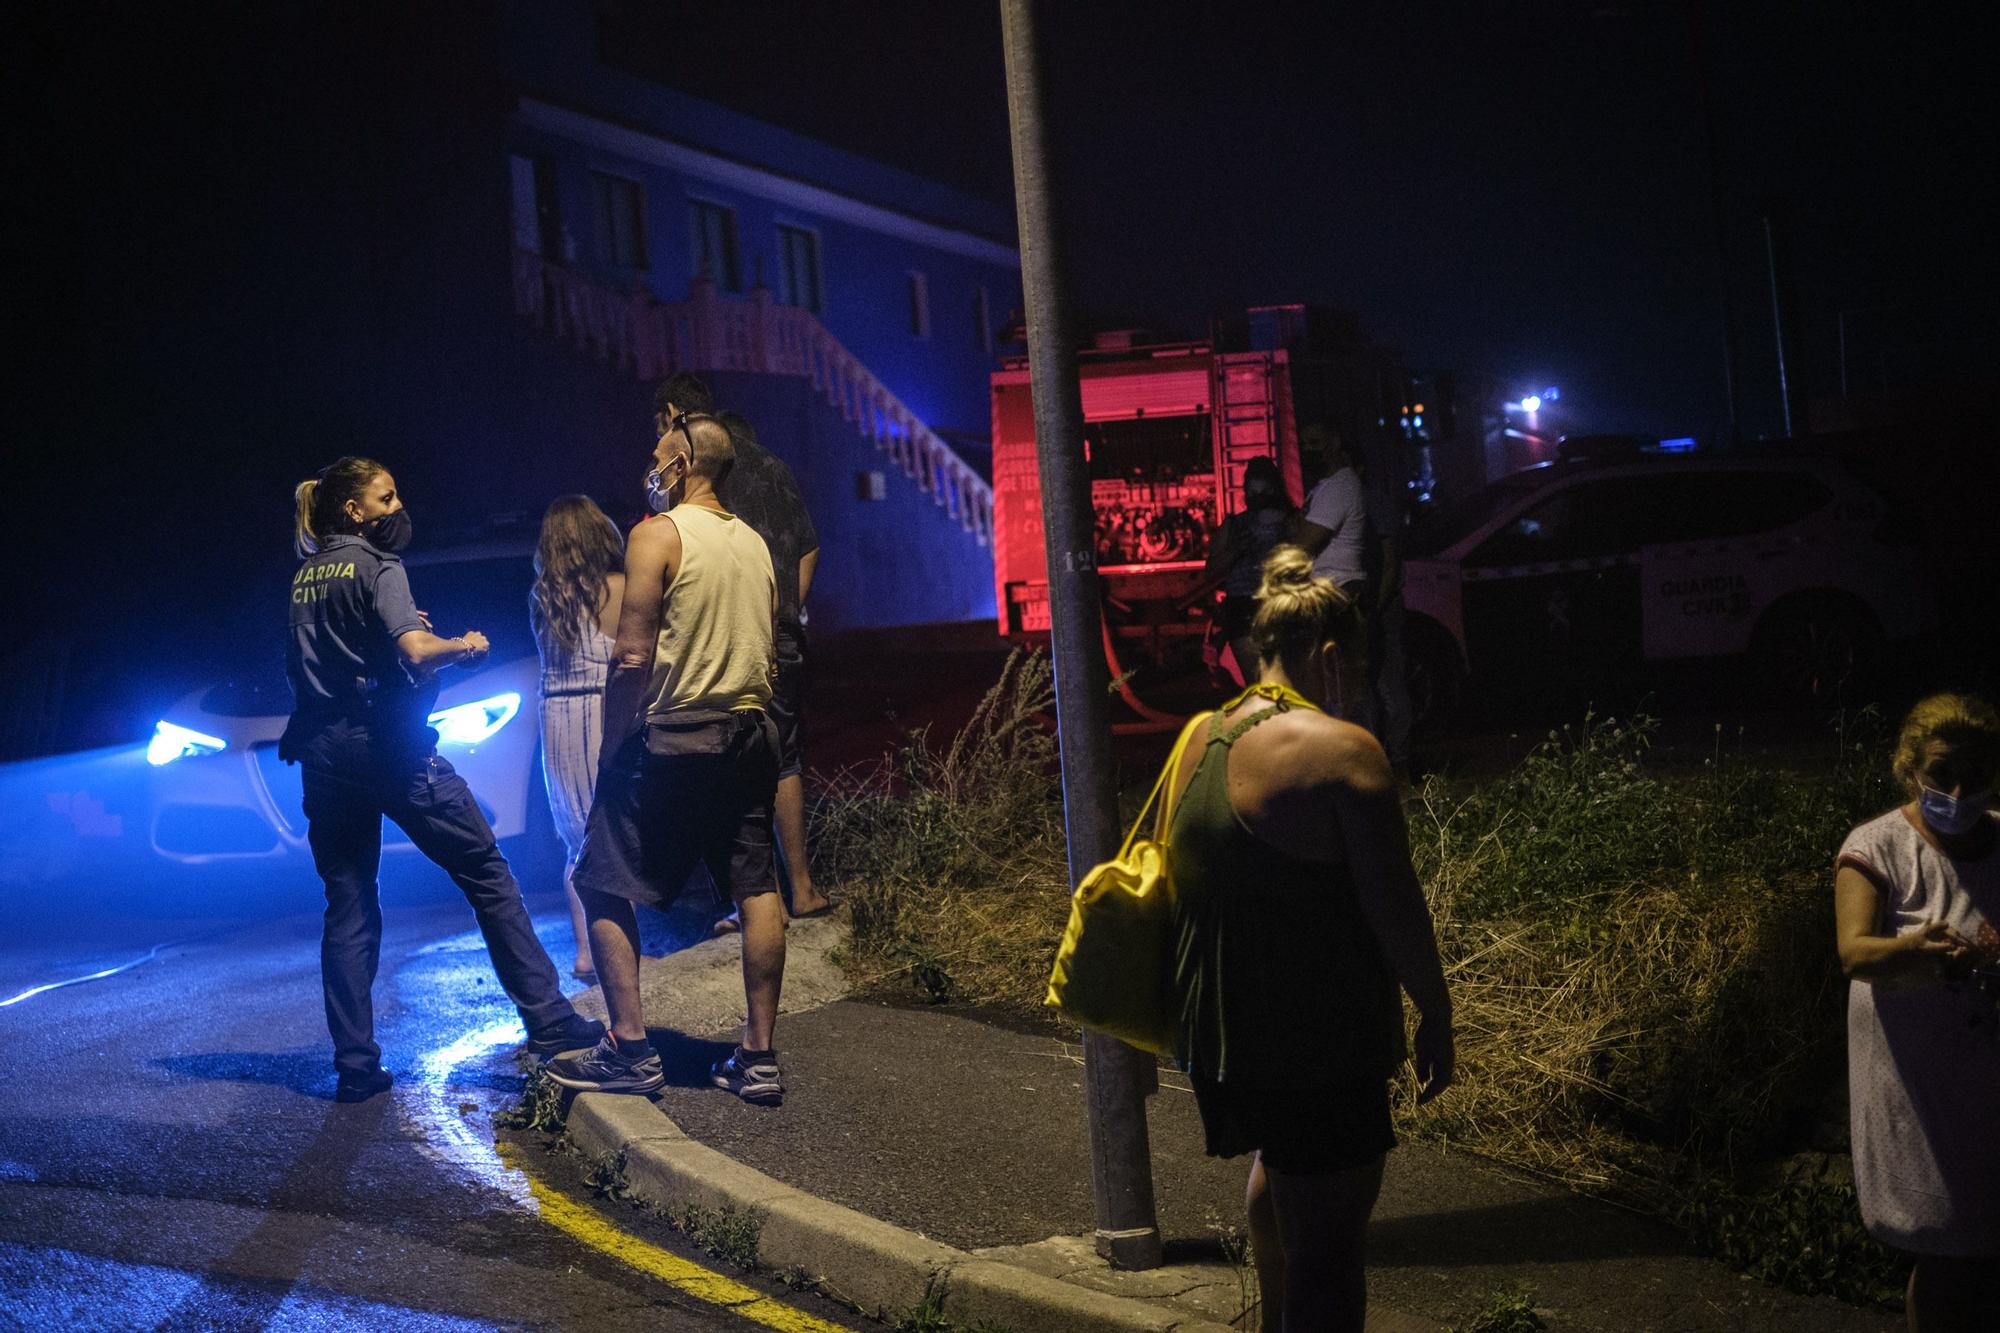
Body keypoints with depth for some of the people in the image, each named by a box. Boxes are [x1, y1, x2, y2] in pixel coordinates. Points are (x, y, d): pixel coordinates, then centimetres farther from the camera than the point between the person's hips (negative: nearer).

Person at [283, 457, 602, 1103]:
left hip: (324, 757, 7)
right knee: (488, 874, 2)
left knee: (348, 910, 8)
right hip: (387, 745, -6)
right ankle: (549, 1021, 1)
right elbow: (414, 651, -21)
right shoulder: (377, 566, -5)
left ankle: (355, 1067, 4)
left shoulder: (303, 577, 16)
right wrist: (465, 645, -3)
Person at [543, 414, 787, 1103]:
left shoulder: (658, 535, -8)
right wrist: (744, 719, 16)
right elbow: (765, 647, 12)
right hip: (750, 735, 7)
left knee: (603, 885, 3)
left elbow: (632, 657, -13)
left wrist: (610, 751, -6)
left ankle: (630, 1049, -1)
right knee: (756, 889, 7)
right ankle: (758, 1057, 8)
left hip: (672, 737, -7)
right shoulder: (754, 543, 12)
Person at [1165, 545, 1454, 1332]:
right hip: (1318, 1039, -9)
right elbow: (1396, 907, -18)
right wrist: (1436, 1015, -5)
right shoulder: (1341, 750, -18)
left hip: (1220, 1025, 9)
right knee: (1328, 1240, -3)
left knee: (1278, 1162, 33)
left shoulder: (1201, 744, 6)